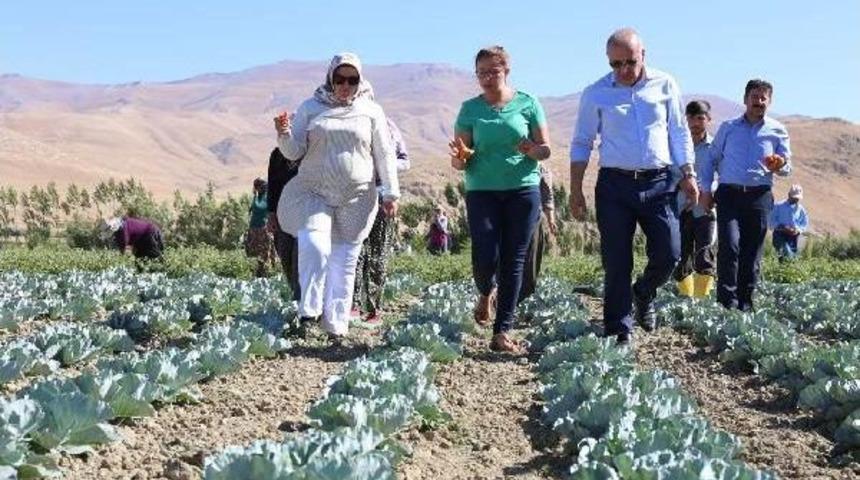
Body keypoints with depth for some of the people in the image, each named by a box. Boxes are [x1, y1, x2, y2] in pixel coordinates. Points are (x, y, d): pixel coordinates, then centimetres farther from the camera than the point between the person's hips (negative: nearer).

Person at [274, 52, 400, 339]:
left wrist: (390, 193, 3)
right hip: (313, 194, -1)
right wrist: (285, 135, -18)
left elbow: (385, 155, 8)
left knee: (344, 263, 4)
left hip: (356, 200, 1)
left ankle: (336, 325, 14)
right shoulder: (311, 108, 6)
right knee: (314, 247, -22)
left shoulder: (371, 111, 6)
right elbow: (294, 152, 3)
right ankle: (308, 311, -8)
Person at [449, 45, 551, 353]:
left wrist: (532, 150, -17)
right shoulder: (470, 109, 6)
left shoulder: (527, 104, 4)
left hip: (522, 189, 0)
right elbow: (458, 162, 6)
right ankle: (486, 294, 27)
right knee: (484, 259, -10)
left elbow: (546, 150, 5)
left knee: (513, 262, -1)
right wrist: (459, 157, -18)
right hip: (481, 191, 0)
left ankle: (502, 333, 6)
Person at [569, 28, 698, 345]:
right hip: (615, 185, -1)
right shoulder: (596, 94, 2)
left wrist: (688, 174, 5)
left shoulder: (665, 86, 6)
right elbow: (581, 143, 5)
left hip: (659, 182, 1)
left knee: (668, 253, -3)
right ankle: (619, 333, 9)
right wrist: (576, 191, 0)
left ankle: (644, 294, 29)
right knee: (616, 263, -1)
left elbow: (680, 134, 12)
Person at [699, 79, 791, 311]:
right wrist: (706, 189, 7)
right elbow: (712, 159, 15)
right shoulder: (728, 127, 12)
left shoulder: (778, 131, 11)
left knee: (752, 253, 2)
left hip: (759, 196, 1)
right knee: (729, 246, -16)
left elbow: (787, 167, 10)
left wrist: (779, 166, -14)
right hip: (728, 193, -1)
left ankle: (745, 305, 11)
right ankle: (727, 302, -13)